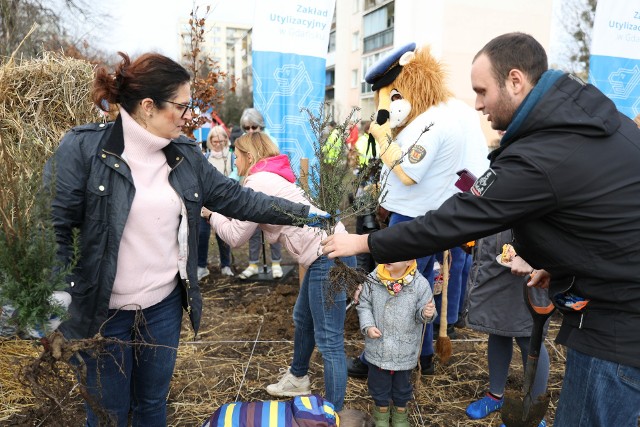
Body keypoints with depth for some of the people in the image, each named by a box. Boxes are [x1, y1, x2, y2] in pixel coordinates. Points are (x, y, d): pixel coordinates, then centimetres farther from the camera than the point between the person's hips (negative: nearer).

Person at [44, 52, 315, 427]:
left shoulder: (185, 154, 0)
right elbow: (52, 227, -14)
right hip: (102, 311, -4)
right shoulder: (83, 147, -15)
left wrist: (306, 214, 0)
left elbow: (237, 198, 3)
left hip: (165, 305, 4)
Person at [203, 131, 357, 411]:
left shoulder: (259, 182, -9)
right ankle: (297, 379, 46)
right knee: (302, 319, 25)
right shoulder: (270, 177, 21)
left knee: (328, 341, -4)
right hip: (326, 252, 11)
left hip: (329, 256, -11)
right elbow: (247, 224, 19)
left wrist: (211, 212, 11)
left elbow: (236, 236, -3)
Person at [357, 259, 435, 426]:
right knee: (379, 382, 19)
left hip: (405, 349, 0)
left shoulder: (420, 284, -15)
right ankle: (382, 409, 45)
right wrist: (367, 326, -15)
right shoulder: (373, 280, -12)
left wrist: (426, 313, -29)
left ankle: (400, 411, 47)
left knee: (402, 383, 21)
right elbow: (364, 305, -2)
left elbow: (422, 312, -6)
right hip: (378, 347, 1)